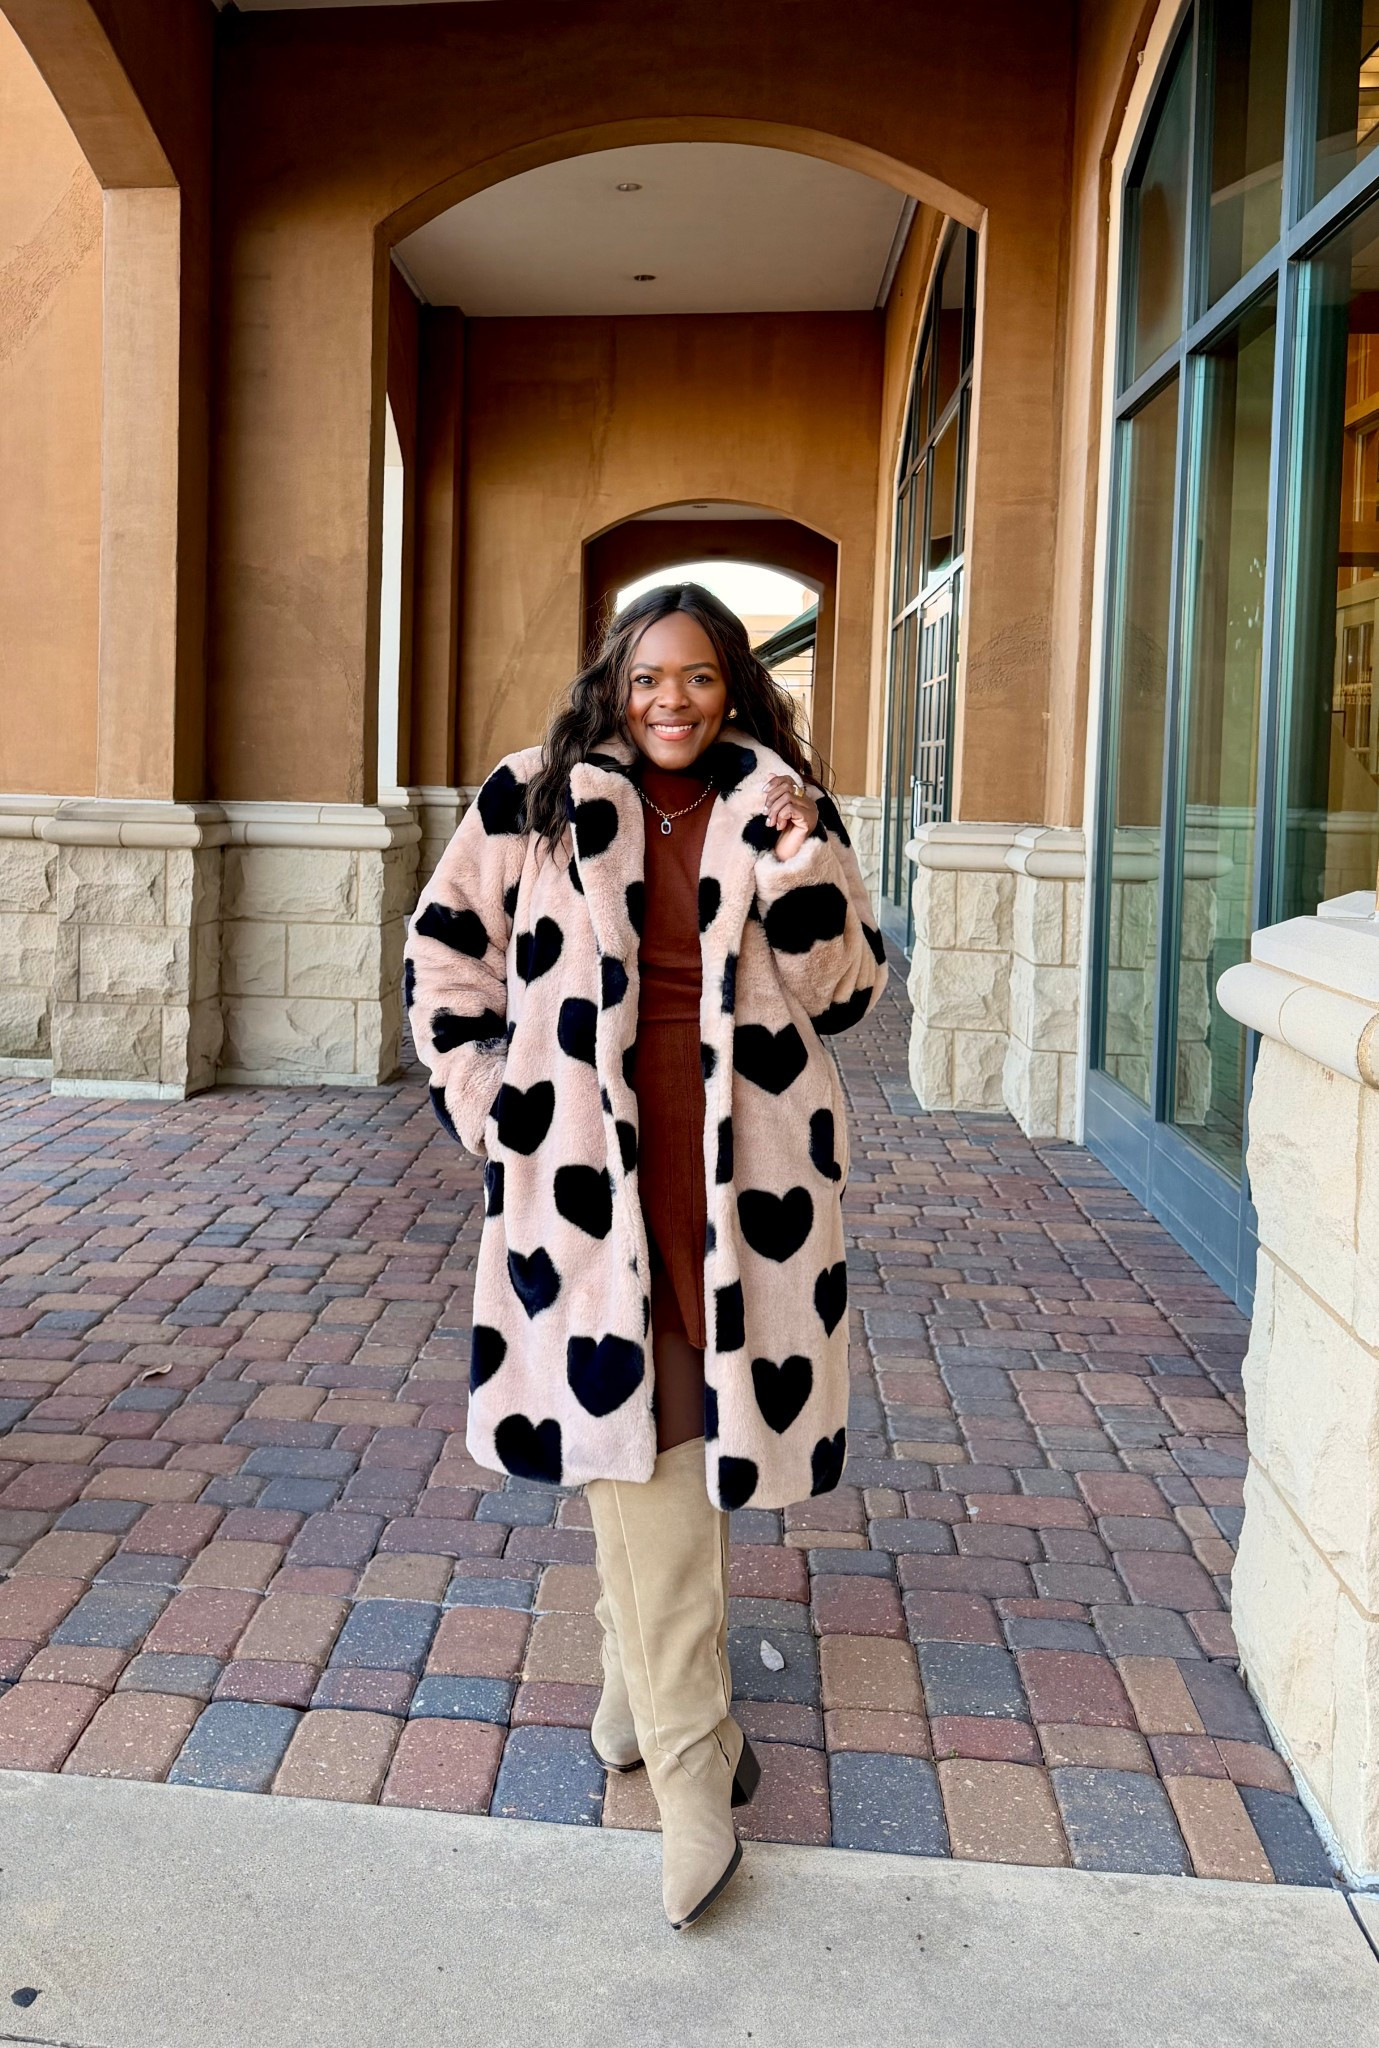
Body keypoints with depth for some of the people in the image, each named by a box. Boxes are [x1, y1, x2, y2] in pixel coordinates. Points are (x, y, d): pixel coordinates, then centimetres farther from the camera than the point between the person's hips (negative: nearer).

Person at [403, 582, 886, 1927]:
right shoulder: (535, 802, 3)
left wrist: (797, 862, -12)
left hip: (743, 1160, 2)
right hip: (590, 1158, -1)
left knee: (695, 1411, 9)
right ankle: (690, 1758, 4)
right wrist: (490, 1107, 2)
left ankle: (641, 1673, 34)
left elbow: (844, 988, 2)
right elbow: (445, 952, 9)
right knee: (631, 1417, -5)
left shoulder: (786, 811, 6)